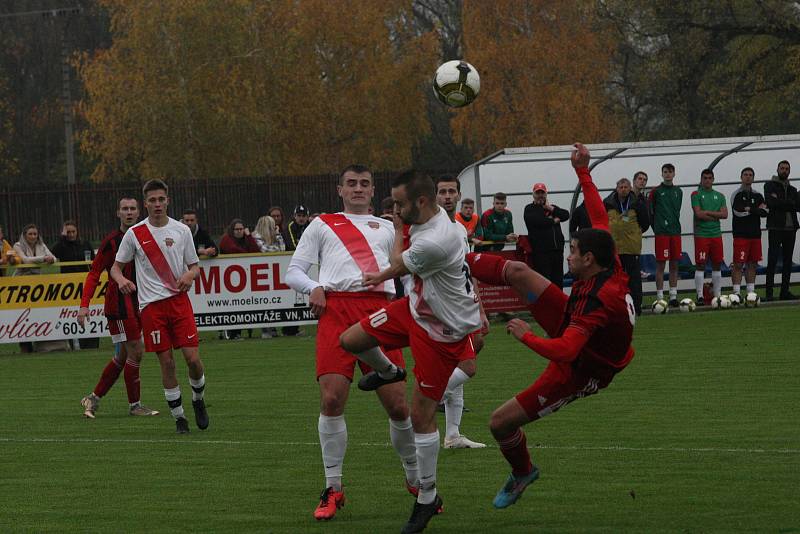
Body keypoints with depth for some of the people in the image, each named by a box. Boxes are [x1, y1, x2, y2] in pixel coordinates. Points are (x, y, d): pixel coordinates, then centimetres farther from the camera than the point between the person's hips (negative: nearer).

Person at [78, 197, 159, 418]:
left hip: (137, 302, 7)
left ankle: (93, 398, 21)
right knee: (136, 351, -8)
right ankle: (134, 405, 2)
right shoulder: (111, 241, -10)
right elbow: (94, 273, -10)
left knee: (123, 356, 11)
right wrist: (84, 304, -18)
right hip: (119, 303, -7)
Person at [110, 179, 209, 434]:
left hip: (179, 300, 1)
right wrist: (121, 279, -13)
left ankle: (198, 399, 22)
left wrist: (190, 275, -10)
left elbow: (195, 266, 13)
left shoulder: (181, 230, 6)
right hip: (151, 305, -1)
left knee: (192, 358, -7)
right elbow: (116, 266, 10)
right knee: (167, 363, 0)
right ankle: (178, 416, 10)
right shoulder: (134, 234, 3)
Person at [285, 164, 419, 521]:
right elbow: (293, 272, 16)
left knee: (398, 405, -5)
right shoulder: (322, 225, 21)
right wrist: (314, 288, -5)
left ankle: (416, 480, 16)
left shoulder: (387, 229, 28)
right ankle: (333, 488, -3)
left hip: (379, 310, 1)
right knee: (332, 399, -14)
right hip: (336, 308, -1)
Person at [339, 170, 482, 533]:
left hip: (442, 331, -9)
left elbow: (400, 264, -10)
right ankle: (388, 372, 41)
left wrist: (398, 231, 8)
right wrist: (383, 276, 28)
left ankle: (428, 498, 12)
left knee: (421, 415, -3)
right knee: (350, 340, 8)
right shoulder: (428, 218, -6)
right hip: (417, 309, 9)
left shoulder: (435, 243, -34)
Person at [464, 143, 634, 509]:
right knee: (518, 272, -3)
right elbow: (598, 215, -1)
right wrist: (583, 171, -1)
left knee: (501, 423, -2)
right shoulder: (611, 265, -16)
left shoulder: (597, 302, -41)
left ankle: (522, 473, 29)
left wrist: (524, 335, -30)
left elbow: (564, 351, -45)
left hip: (579, 372, -8)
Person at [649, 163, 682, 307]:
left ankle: (673, 296, 11)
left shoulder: (678, 192, 13)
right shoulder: (656, 192, -1)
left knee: (674, 265, 6)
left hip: (675, 232, 5)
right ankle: (660, 297, -3)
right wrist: (656, 228, 1)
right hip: (661, 233, -5)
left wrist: (674, 224, 12)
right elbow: (650, 212, 1)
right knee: (660, 264, -5)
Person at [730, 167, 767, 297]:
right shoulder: (736, 195, 0)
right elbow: (738, 212, -15)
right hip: (741, 235, -5)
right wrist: (757, 209, -6)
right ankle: (736, 292, -10)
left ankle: (751, 292, 11)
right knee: (738, 264, -9)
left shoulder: (758, 196, 15)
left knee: (752, 264, 7)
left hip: (755, 234, 5)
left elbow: (765, 212, 1)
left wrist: (749, 209, -10)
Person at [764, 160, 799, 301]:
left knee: (788, 261, 6)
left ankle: (785, 291, 10)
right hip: (775, 227, -5)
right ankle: (769, 293, -11)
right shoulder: (770, 186, 5)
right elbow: (770, 203, -12)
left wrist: (779, 202, -9)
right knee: (772, 260, -9)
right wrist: (788, 204, -11)